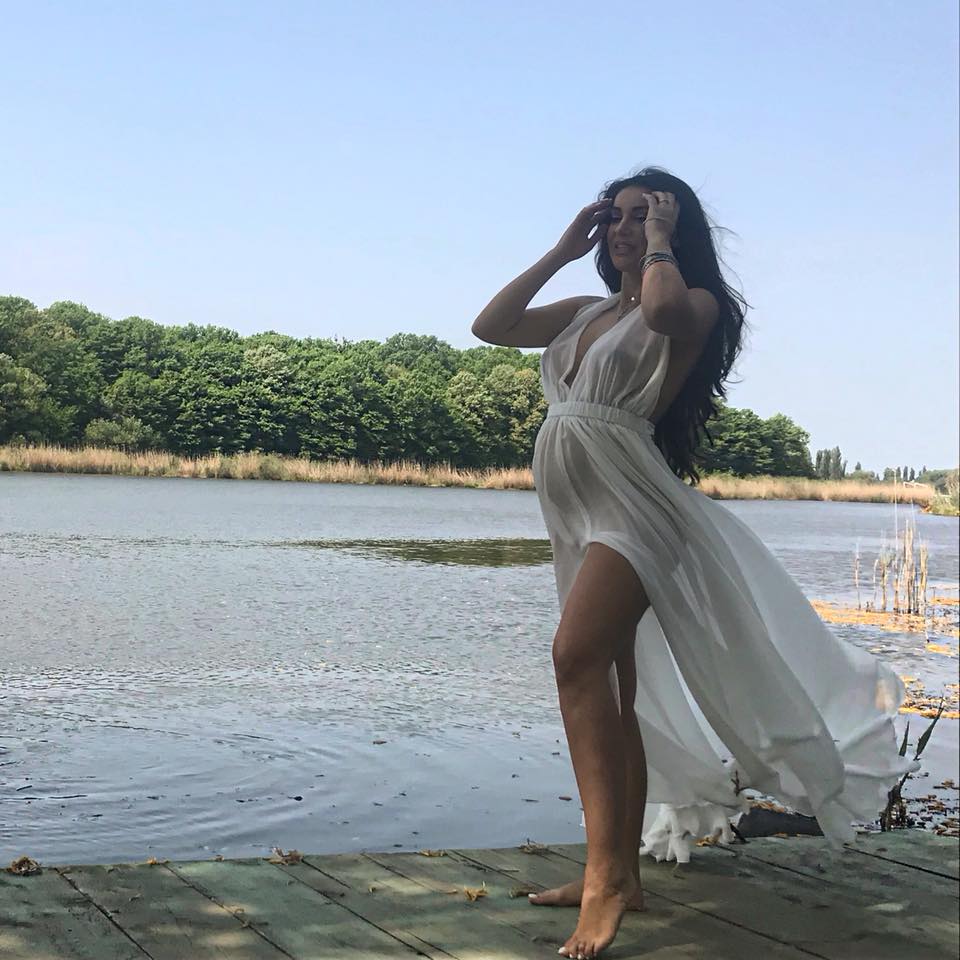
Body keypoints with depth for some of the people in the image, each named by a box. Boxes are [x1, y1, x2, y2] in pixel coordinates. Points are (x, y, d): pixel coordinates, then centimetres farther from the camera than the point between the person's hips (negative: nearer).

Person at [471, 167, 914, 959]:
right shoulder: (586, 314, 19)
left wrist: (662, 236, -7)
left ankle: (607, 873, -32)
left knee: (578, 657, -29)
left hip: (633, 503, -8)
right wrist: (562, 251, 14)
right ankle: (617, 879, 18)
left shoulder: (695, 305, -1)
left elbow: (664, 308, -26)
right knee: (610, 694, 11)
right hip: (578, 514, 8)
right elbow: (490, 326, 15)